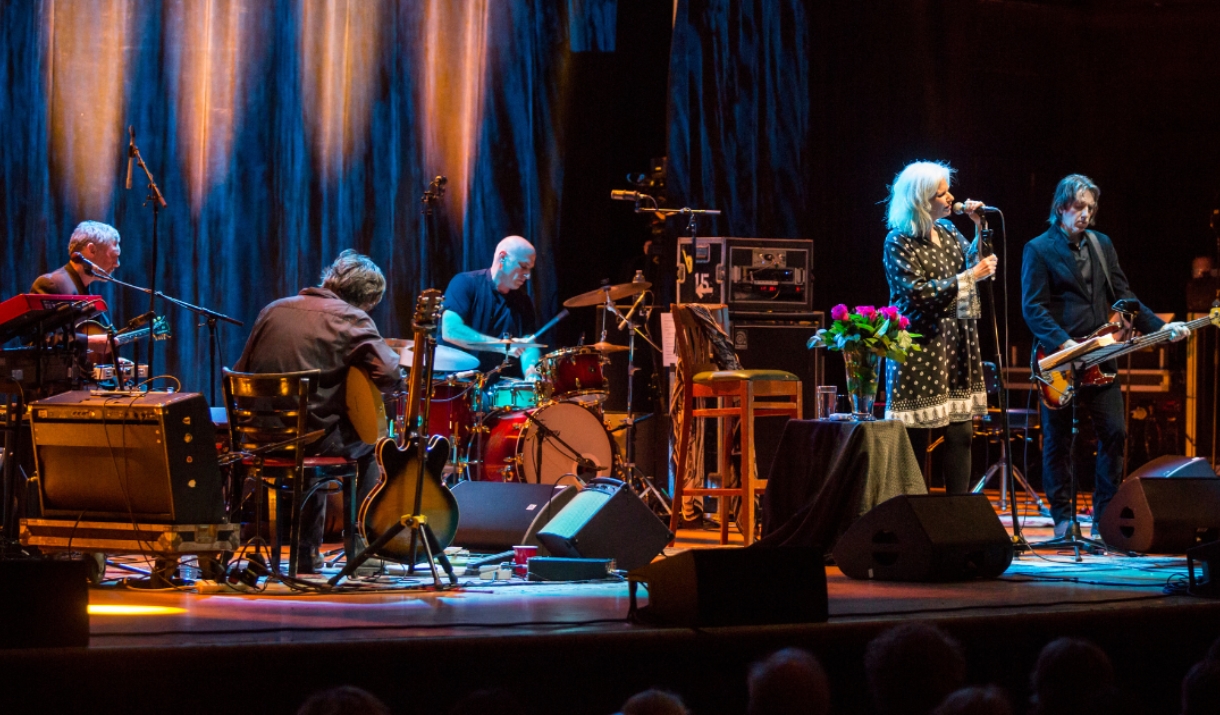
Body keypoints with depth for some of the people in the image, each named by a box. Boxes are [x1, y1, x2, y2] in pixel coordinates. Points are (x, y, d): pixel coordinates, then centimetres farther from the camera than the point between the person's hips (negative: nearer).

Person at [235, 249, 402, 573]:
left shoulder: (273, 310, 13)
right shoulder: (351, 319, -6)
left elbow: (242, 373, 16)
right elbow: (389, 374, -17)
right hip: (314, 437, -5)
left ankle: (308, 554, 34)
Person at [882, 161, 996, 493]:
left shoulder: (948, 232, 11)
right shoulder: (899, 242, -9)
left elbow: (977, 262, 13)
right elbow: (919, 293, -16)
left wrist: (980, 229, 3)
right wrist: (969, 277, -17)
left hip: (956, 345, 6)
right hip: (920, 348, -6)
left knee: (960, 432, 2)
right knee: (917, 438, -2)